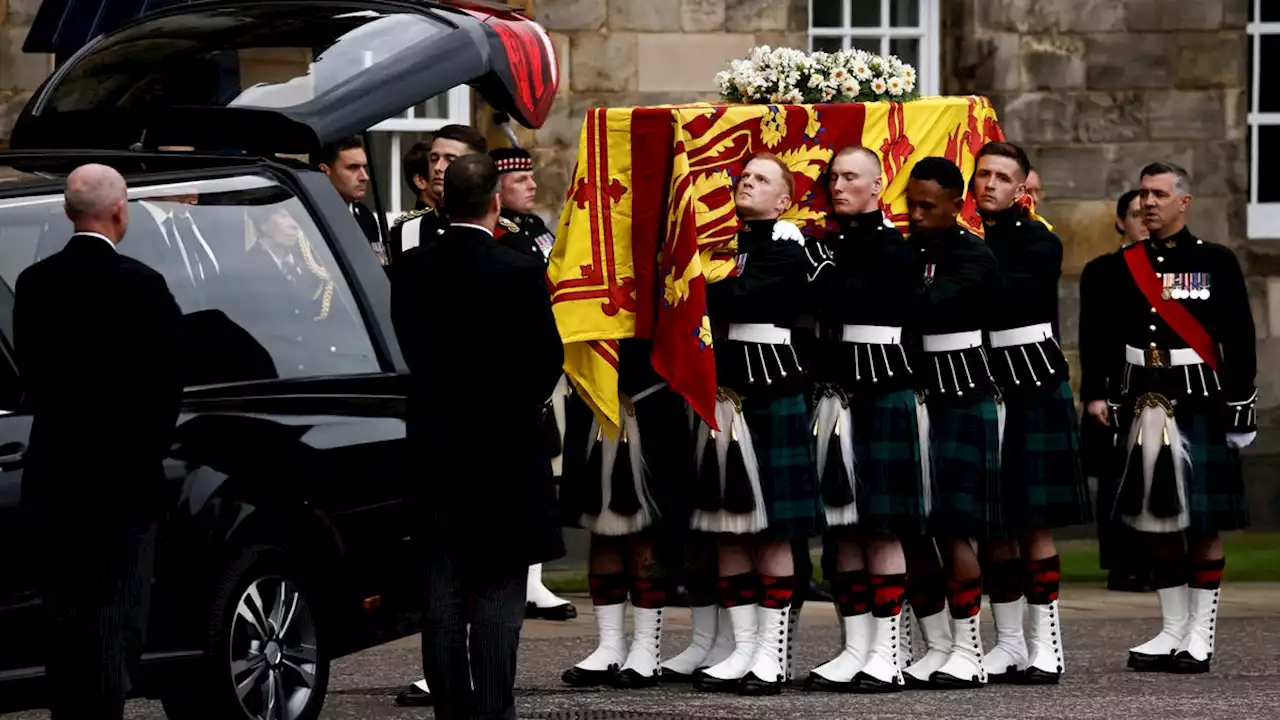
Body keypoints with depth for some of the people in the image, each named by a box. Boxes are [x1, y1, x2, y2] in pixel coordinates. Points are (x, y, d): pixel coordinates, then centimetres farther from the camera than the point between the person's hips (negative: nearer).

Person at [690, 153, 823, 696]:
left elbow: (740, 297, -18)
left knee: (772, 527, -3)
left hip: (771, 391, -6)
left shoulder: (786, 246, -4)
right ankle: (743, 649, 11)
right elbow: (708, 300, 9)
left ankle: (773, 653, 0)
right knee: (729, 525, 6)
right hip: (722, 388, 6)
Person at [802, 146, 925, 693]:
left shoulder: (891, 248, -6)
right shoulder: (829, 246, 14)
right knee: (843, 528, 6)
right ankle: (855, 649, 10)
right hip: (834, 396, 7)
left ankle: (886, 655, -4)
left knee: (881, 528, -6)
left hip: (882, 397, -7)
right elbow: (816, 313, 14)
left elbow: (842, 296, -20)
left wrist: (813, 255, -12)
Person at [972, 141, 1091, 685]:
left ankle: (1046, 645, 0)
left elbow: (1002, 290, -19)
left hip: (1034, 392, -4)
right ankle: (1008, 644, 13)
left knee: (1033, 522, -5)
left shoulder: (1040, 244, -2)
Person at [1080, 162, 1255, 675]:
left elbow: (1239, 340, -3)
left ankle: (1200, 636, 3)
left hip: (1199, 405, -4)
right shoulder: (1125, 266, 10)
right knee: (1155, 522, 6)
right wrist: (1096, 392, -1)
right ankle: (1172, 631, 14)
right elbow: (1098, 334, 9)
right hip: (1143, 407, 4)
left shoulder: (1217, 263, 0)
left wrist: (1240, 406, -7)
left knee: (1203, 522, -1)